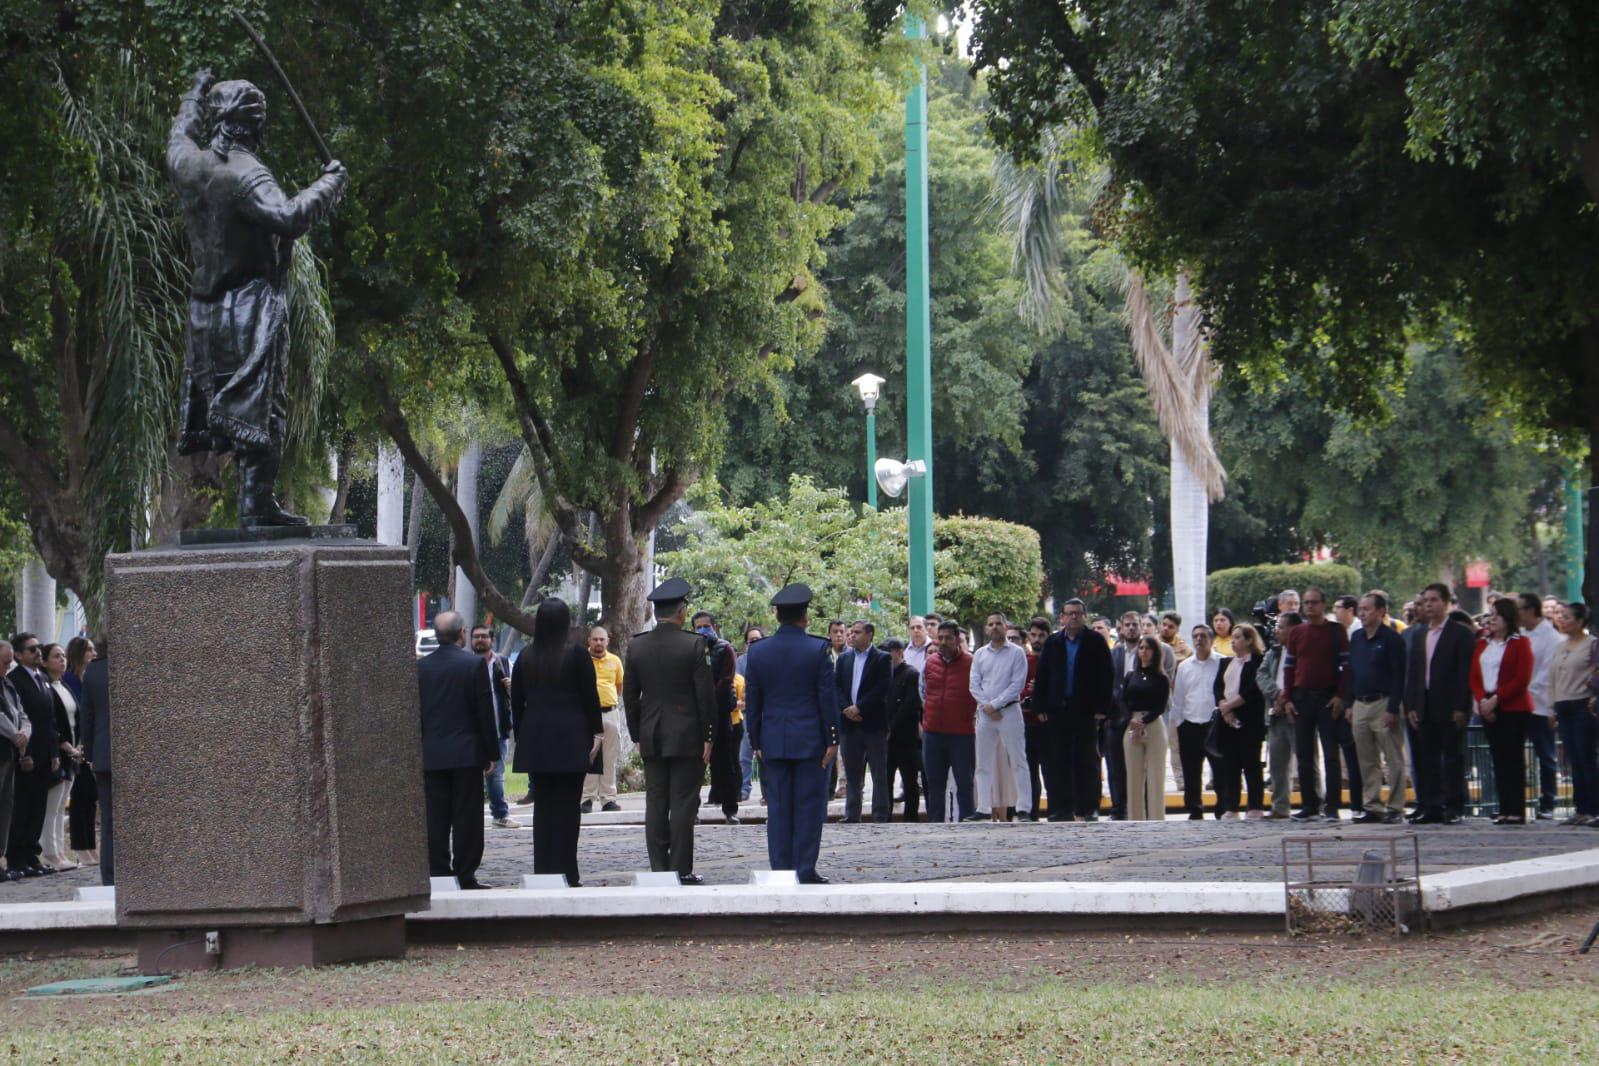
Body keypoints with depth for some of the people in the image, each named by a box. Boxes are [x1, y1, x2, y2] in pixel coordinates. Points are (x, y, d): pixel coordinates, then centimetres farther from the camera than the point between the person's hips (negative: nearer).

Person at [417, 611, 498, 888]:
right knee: (467, 817, 1)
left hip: (431, 755, 3)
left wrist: (417, 755, 11)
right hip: (466, 753, -3)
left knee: (436, 819, 5)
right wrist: (491, 753, 1)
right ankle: (465, 876, 0)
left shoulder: (420, 667, 2)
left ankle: (439, 874, 5)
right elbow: (486, 713, -7)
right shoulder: (474, 665, -8)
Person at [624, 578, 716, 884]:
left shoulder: (636, 646, 2)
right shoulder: (694, 645, -9)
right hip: (686, 737, -4)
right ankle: (681, 870, -2)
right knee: (683, 804, -2)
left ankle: (658, 869, 7)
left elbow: (629, 695, 7)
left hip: (651, 739, 4)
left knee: (655, 804, 6)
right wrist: (708, 736, -2)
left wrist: (637, 734, 15)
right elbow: (706, 694, -9)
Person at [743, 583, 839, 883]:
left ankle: (780, 869, 5)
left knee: (778, 806, 6)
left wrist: (756, 742, 13)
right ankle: (805, 870, 0)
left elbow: (752, 701, 6)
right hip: (810, 740, -3)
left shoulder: (758, 652, 2)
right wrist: (832, 740, 0)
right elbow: (828, 698, -7)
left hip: (773, 743, 3)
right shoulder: (818, 650, -8)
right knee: (809, 805, 1)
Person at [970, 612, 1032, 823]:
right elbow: (974, 685, 6)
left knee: (1017, 761, -6)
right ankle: (988, 809, 6)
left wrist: (995, 704, -11)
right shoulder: (980, 654, 12)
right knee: (984, 764, 3)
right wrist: (986, 706, -8)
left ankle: (1023, 809, -9)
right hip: (985, 713, 4)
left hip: (1009, 711, -4)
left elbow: (1017, 685, -7)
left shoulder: (1016, 653, 1)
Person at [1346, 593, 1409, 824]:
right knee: (1366, 761, 9)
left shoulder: (1392, 639, -8)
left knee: (1393, 760, -3)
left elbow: (1399, 676, -12)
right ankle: (1372, 806, 14)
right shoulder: (1356, 638, 13)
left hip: (1384, 704, -7)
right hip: (1361, 705, 7)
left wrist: (1393, 709, -17)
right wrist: (1350, 704, 12)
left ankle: (1395, 807, -1)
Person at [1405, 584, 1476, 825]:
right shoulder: (1417, 635, 14)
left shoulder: (1460, 633, -2)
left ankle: (1454, 807, 2)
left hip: (1450, 707, -5)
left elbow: (1465, 673, -8)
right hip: (1424, 706, 5)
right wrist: (1411, 706, 5)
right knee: (1428, 759, 5)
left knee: (1452, 757, -1)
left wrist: (1461, 708, -14)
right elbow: (1411, 673, 14)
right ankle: (1431, 807, 9)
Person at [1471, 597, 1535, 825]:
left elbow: (1522, 679, -11)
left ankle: (1517, 811, -7)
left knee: (1513, 758, -7)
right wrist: (1482, 700, -7)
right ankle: (1505, 810, 6)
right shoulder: (1483, 644, 15)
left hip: (1513, 708, -6)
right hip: (1488, 709, 6)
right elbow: (1474, 677, 11)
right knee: (1498, 759, 5)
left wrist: (1496, 699, -16)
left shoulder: (1520, 643, -3)